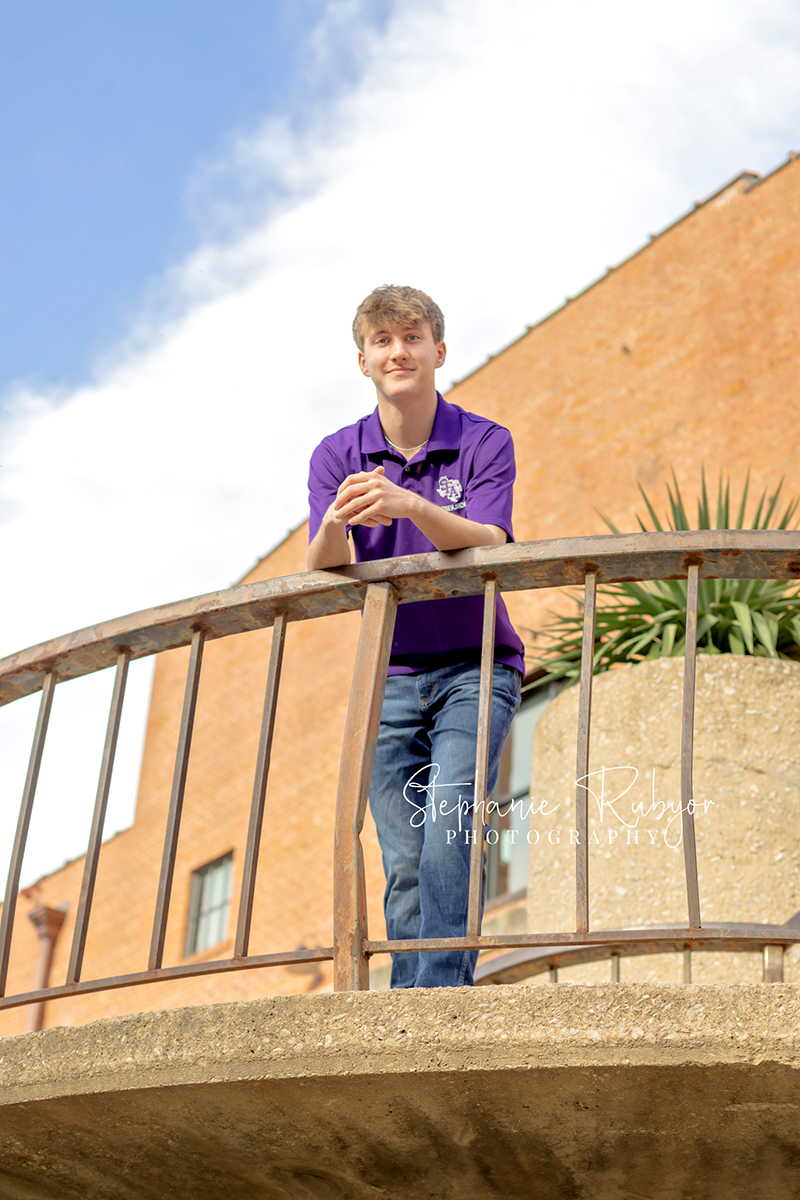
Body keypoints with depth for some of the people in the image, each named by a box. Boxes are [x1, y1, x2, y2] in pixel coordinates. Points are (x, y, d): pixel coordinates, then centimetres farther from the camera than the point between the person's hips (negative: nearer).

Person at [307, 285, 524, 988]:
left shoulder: (485, 443, -4)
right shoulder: (338, 456, 2)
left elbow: (488, 544, -21)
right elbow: (323, 571, -11)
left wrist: (409, 504, -39)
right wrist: (337, 522, -34)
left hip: (476, 666, -2)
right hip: (390, 674, 2)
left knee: (448, 820, -22)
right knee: (405, 861, -3)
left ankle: (443, 982, -23)